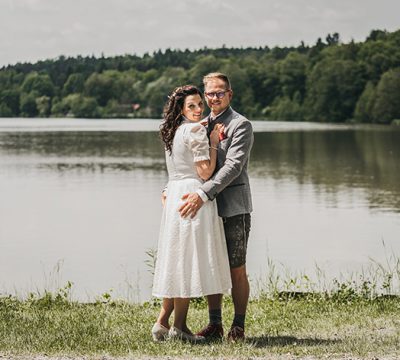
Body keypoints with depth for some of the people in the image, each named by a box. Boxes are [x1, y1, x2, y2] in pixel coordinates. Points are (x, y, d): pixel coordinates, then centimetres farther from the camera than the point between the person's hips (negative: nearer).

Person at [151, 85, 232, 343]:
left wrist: (212, 140, 19)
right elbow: (205, 172, -15)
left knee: (178, 259, 12)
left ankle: (162, 323, 12)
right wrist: (213, 144, -5)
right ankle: (179, 326, 1)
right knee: (189, 260, -3)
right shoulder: (195, 130, -11)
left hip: (174, 196, 9)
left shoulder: (173, 131, 16)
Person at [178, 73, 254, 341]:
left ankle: (238, 326, 7)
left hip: (233, 208, -6)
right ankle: (215, 324, 16)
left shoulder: (241, 125, -7)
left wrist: (203, 194, -26)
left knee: (237, 270, 0)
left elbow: (232, 166, -18)